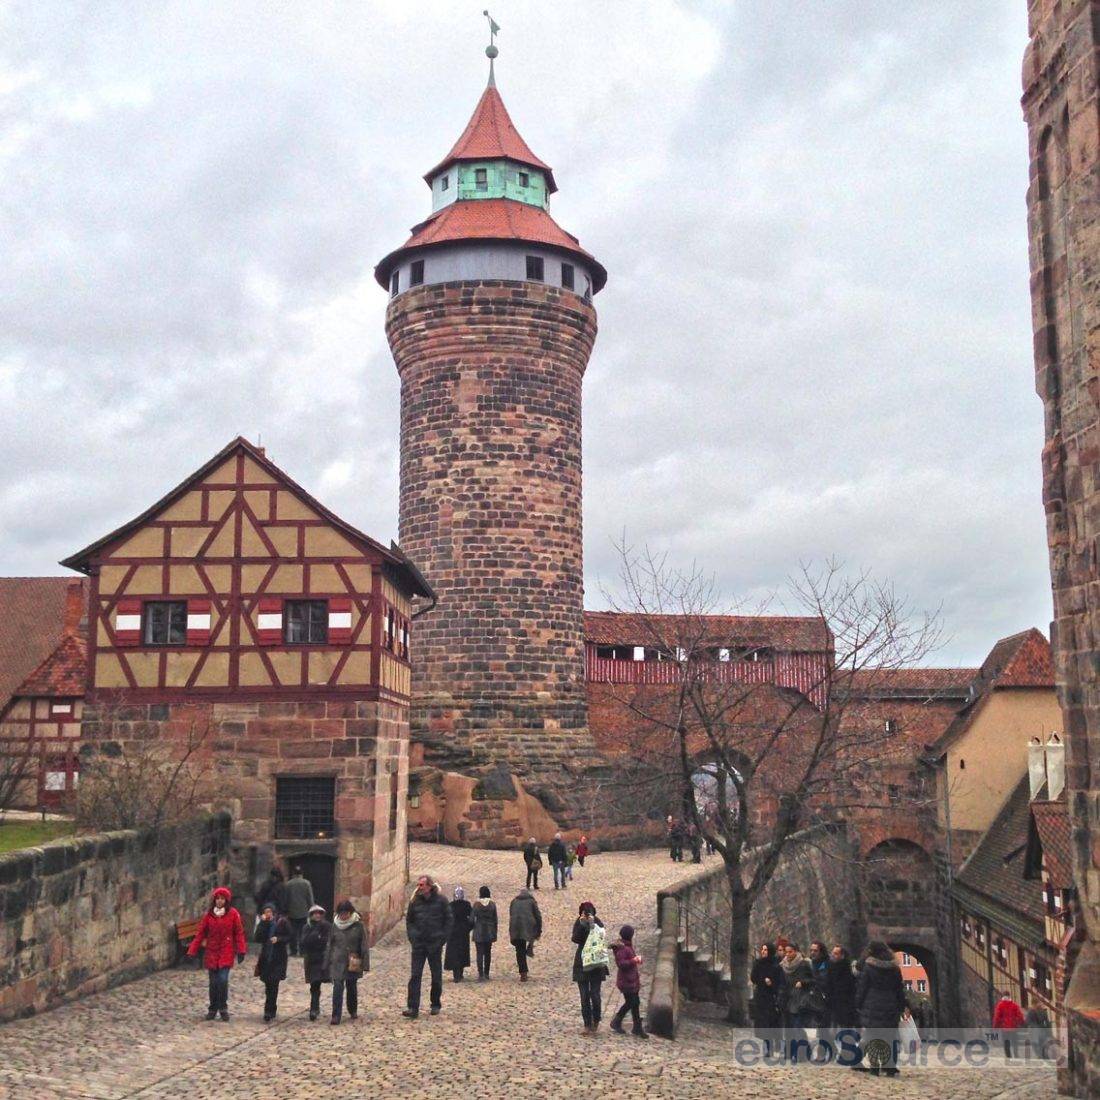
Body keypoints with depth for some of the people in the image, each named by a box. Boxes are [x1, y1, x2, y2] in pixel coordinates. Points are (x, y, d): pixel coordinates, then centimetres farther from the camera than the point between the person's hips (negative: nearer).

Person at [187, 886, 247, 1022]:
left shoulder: (233, 914, -4)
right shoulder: (208, 915, 2)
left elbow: (239, 933, -2)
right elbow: (200, 933, 2)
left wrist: (241, 951, -7)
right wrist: (192, 951, -2)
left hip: (226, 952, -2)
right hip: (211, 952, 2)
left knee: (223, 980, -12)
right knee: (213, 982, 6)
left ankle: (223, 1008, 6)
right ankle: (213, 1008, 23)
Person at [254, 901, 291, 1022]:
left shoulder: (282, 922, -3)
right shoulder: (262, 923, 5)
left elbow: (290, 936, -1)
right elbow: (257, 938, -7)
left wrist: (278, 939, -16)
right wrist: (263, 924, -14)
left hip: (278, 958, -4)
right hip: (266, 957, 4)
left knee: (273, 985, -10)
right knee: (269, 985, 8)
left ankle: (269, 1013, -9)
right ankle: (272, 1010, 24)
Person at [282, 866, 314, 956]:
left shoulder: (288, 884, 0)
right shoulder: (306, 883, -4)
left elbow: (285, 899, 4)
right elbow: (310, 898, -4)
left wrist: (286, 912, 12)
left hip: (292, 913, 1)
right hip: (304, 912, -1)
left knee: (293, 933, 7)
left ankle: (293, 950, 6)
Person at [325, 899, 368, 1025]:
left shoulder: (358, 925, -6)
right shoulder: (335, 925, 1)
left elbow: (364, 945, -3)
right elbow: (330, 945, 8)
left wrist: (365, 964, -6)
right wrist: (327, 964, 8)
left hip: (353, 963, -1)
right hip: (338, 962, 1)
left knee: (352, 987, 12)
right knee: (337, 988, -8)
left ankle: (353, 1011, 31)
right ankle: (336, 1016, -6)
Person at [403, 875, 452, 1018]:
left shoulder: (441, 900, -3)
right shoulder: (415, 901, 5)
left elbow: (448, 920, 0)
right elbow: (409, 920, 15)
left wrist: (442, 939, -7)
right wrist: (411, 936, 2)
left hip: (435, 943, -2)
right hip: (418, 944, 2)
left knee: (436, 976, 8)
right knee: (415, 976, -5)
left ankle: (436, 1005, 24)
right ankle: (413, 1008, -6)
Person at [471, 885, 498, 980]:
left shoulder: (476, 904, -7)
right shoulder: (492, 904, -1)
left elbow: (473, 918, -4)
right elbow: (495, 920, 3)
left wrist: (473, 929, 10)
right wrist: (494, 934, 10)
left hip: (479, 932, -2)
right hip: (489, 932, 2)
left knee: (480, 953, 0)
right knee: (488, 953, 13)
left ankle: (481, 974, -7)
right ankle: (486, 974, 19)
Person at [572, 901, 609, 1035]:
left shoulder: (598, 923, -4)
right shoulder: (578, 923, -1)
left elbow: (602, 938, -16)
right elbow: (575, 939, -14)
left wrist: (592, 925, -25)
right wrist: (582, 924, -23)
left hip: (596, 963, -1)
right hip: (582, 963, 1)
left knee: (595, 994, -3)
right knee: (584, 995, 3)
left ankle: (596, 1021, 16)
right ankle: (587, 1024, 11)